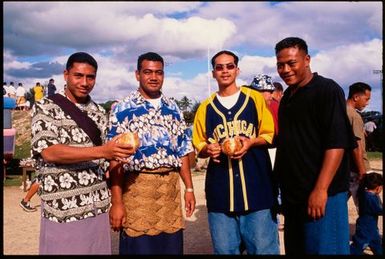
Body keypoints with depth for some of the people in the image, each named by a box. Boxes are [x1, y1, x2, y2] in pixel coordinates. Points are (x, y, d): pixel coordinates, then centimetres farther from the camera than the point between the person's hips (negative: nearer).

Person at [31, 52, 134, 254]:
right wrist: (102, 151, -27)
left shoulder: (98, 112, 10)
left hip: (98, 206, 5)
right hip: (62, 209, -4)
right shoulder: (45, 108, -5)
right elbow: (49, 152, -19)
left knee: (99, 250, 11)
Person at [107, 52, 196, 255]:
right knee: (139, 247, 4)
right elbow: (115, 158, -8)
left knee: (172, 248, 11)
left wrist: (189, 188, 10)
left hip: (171, 186, 4)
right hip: (138, 187, -4)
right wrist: (116, 202, -12)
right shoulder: (122, 109, -3)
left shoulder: (173, 108, 12)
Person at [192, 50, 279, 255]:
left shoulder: (255, 99, 6)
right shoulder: (206, 107, 10)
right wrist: (207, 149, -8)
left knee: (263, 247, 3)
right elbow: (199, 146, 15)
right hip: (220, 189, 2)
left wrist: (251, 142, -11)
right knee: (224, 249, 10)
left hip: (256, 187, -1)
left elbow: (270, 135, 9)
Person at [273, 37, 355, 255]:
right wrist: (282, 185, 13)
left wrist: (321, 190, -24)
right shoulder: (287, 96, 13)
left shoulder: (327, 90, -10)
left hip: (320, 194, -8)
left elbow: (337, 143, -18)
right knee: (295, 248, 17)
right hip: (292, 194, 8)